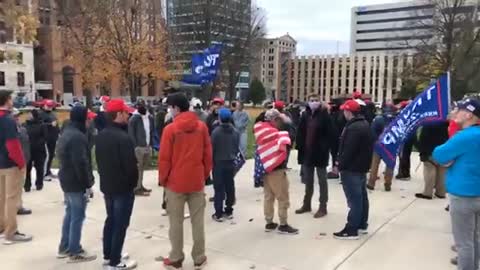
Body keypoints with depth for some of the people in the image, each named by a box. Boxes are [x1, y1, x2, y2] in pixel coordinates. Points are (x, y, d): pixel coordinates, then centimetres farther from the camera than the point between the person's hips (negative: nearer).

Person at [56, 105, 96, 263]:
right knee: (77, 216, -2)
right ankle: (75, 252, 7)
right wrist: (88, 183, -18)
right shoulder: (78, 136, -22)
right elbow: (81, 163, -25)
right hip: (77, 183, -11)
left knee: (70, 214, 19)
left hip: (66, 180, 11)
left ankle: (64, 248, 28)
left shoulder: (65, 133, 13)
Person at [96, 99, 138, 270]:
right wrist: (134, 182, -4)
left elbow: (99, 160, 12)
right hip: (123, 187, -9)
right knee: (120, 224, 1)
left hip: (106, 185, 9)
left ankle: (108, 255, 31)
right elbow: (131, 165, -21)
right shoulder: (123, 138, -23)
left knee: (111, 219, 20)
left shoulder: (100, 136, 5)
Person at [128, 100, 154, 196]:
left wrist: (151, 144, 10)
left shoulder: (150, 117, 10)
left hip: (148, 146, 6)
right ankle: (137, 188, 4)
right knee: (138, 168, -2)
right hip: (138, 147, -6)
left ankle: (140, 185, 25)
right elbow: (131, 133, -11)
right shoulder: (134, 118, -9)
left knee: (142, 168, 15)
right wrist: (135, 146, -15)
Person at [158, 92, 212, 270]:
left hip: (175, 182, -3)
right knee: (198, 221, 10)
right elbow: (207, 154, 4)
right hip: (197, 181, 3)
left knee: (176, 222, 8)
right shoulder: (202, 126, -1)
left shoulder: (170, 129, -11)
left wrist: (162, 179, 5)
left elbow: (164, 158, -9)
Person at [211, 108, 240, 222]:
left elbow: (212, 148, -10)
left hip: (218, 163, -4)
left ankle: (218, 214, 3)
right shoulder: (236, 132, 1)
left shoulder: (216, 131, -16)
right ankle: (229, 211, 20)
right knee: (230, 187, 12)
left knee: (219, 188, 1)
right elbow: (237, 148, 6)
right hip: (231, 163, 5)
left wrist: (212, 161, 4)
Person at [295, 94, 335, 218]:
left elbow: (331, 134, -12)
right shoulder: (305, 115, 5)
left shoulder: (324, 115, -9)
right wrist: (300, 147, -1)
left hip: (320, 153, -5)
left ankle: (323, 207, 15)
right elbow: (300, 133, 8)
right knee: (308, 181, 17)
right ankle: (306, 204, 30)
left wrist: (325, 148, -16)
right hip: (307, 153, 5)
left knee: (322, 181, 7)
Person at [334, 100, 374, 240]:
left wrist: (340, 165, -13)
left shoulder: (353, 128, -24)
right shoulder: (365, 124, 12)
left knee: (354, 199, -6)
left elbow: (348, 150, -25)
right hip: (361, 166, 11)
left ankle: (351, 230, 0)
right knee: (362, 196, 16)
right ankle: (362, 224, 27)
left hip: (352, 168, -11)